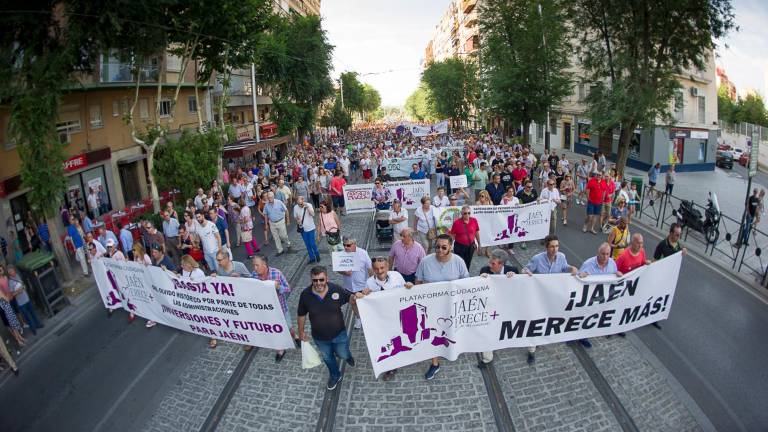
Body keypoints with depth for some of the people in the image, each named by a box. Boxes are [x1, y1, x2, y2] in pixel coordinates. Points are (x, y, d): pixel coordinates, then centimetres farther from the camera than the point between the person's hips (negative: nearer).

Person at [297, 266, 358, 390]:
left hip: (339, 334, -1)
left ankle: (347, 356, 60)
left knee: (342, 355, 21)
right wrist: (301, 332, 5)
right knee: (328, 358, 26)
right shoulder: (305, 295, -22)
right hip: (320, 338, 1)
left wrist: (355, 298, -32)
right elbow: (301, 315, -6)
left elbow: (350, 298, -7)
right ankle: (335, 376, 57)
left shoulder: (336, 289, -25)